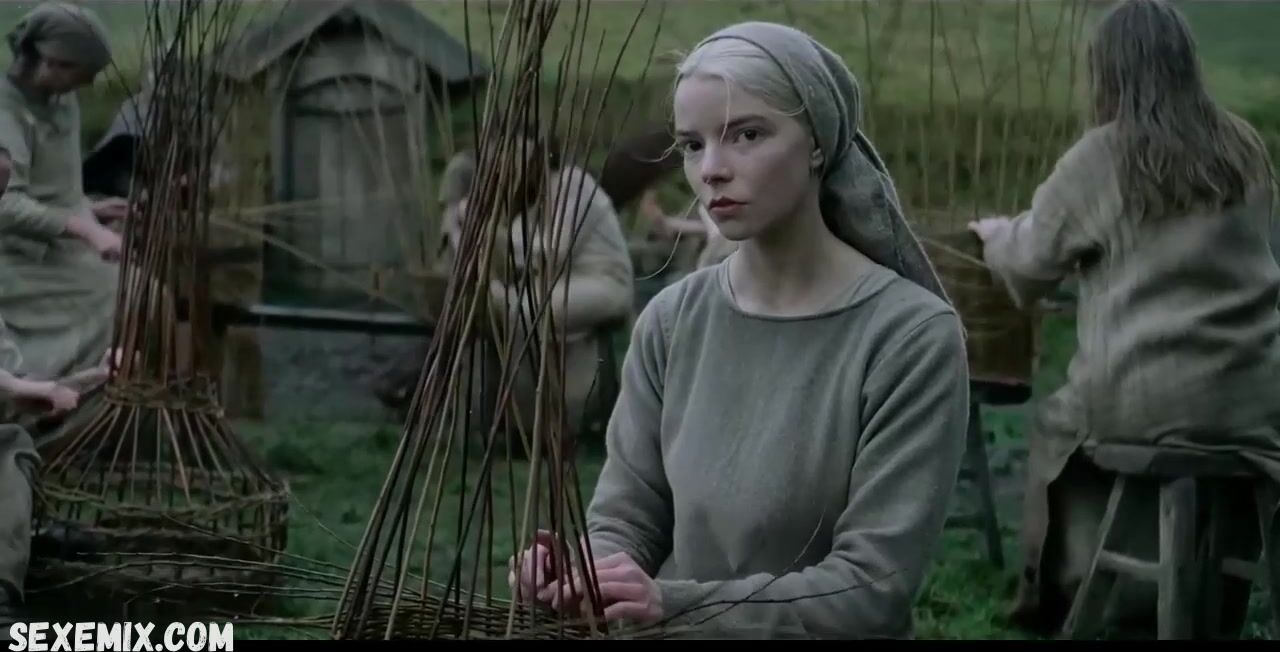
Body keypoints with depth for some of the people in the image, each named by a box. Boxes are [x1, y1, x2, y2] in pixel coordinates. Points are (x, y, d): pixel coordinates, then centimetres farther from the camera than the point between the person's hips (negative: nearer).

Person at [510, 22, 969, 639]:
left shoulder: (911, 335, -13)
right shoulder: (671, 321, 1)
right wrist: (586, 572, -17)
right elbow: (627, 517, 4)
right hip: (674, 633, 3)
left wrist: (675, 603, -25)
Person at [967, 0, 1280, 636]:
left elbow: (1031, 257, 7)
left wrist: (993, 234, 31)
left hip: (1139, 403, -2)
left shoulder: (1101, 157, -5)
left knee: (1057, 424, 25)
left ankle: (1055, 593, 31)